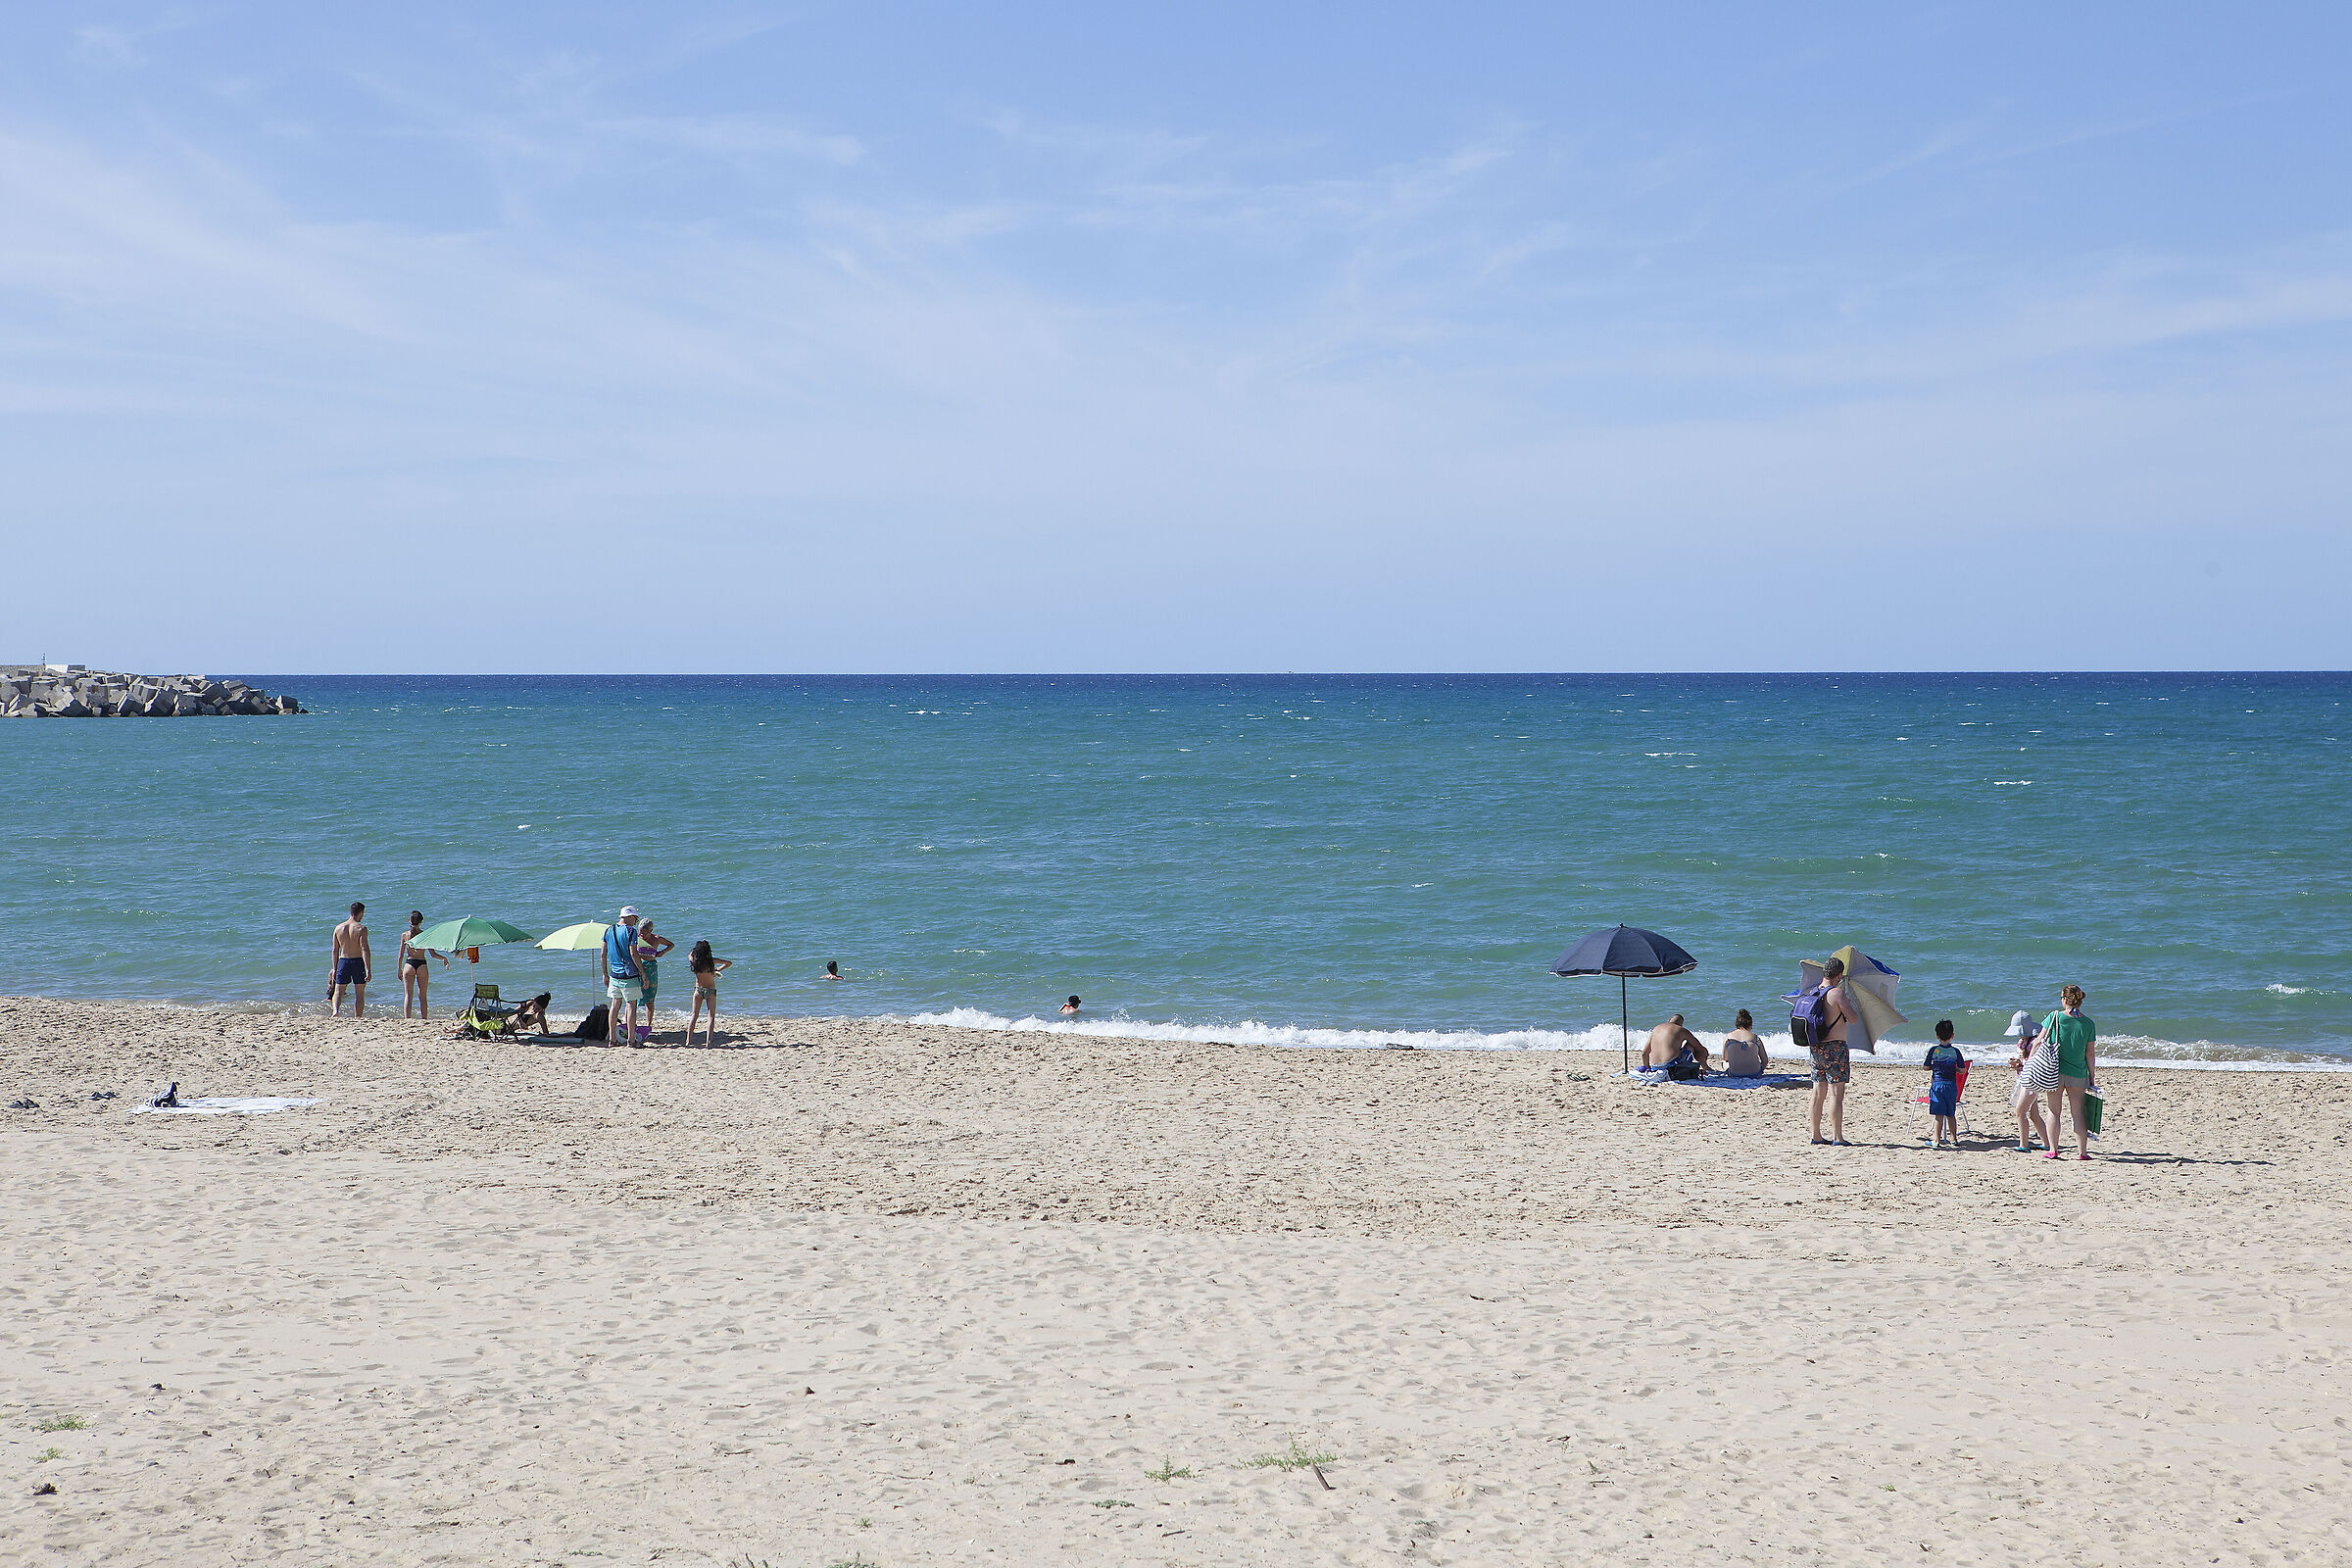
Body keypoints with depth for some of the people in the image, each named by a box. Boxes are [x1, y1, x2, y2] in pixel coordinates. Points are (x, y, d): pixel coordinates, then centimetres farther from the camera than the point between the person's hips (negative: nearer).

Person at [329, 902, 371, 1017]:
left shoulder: (338, 928, 5)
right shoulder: (361, 929, -9)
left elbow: (334, 950, 8)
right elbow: (364, 949, -17)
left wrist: (335, 969, 16)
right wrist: (368, 970, -18)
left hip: (343, 961, 3)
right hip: (358, 961, -3)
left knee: (338, 992, 7)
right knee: (359, 994, 9)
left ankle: (336, 1011, -19)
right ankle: (357, 1019, 8)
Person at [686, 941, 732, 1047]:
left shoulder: (694, 962, -10)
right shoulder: (712, 961, -11)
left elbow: (690, 955, 16)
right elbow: (729, 963, 2)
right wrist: (718, 970, 11)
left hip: (698, 990, 1)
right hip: (711, 990, -1)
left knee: (694, 1015, 11)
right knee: (712, 1016, 4)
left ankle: (688, 1040, 3)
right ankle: (708, 1041, -9)